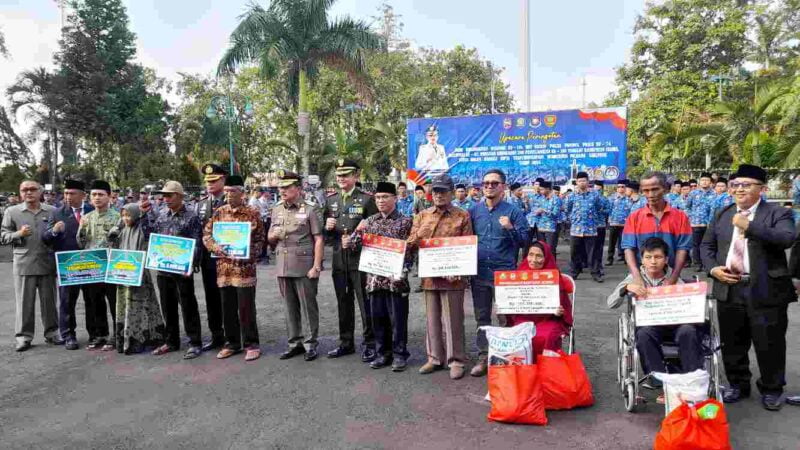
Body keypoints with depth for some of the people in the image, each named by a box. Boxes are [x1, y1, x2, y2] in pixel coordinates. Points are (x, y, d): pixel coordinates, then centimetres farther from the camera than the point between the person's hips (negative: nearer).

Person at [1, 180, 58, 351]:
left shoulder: (52, 211, 7)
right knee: (24, 302, 4)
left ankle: (51, 333, 20)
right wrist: (18, 234, -12)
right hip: (23, 264, -1)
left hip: (47, 263, 1)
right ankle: (23, 336, 14)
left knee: (49, 300, 9)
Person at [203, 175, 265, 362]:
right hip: (223, 268, 4)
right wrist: (215, 246, -9)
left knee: (246, 308, -1)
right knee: (227, 308, 12)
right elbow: (206, 234, 11)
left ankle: (251, 344, 12)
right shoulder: (219, 212, 9)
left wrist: (250, 254, -16)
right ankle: (232, 343, 25)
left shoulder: (253, 213, -2)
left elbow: (260, 240, -1)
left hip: (245, 267, -4)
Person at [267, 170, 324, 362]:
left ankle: (310, 344, 14)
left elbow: (319, 240, -8)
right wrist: (273, 236, -6)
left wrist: (316, 267, -14)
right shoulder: (276, 210, 11)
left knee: (308, 306, 2)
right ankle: (294, 342, 24)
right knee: (290, 307, 13)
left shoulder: (309, 210, -5)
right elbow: (270, 239, 19)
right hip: (283, 266, 5)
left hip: (304, 266, -5)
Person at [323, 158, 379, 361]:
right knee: (343, 302, 14)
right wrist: (328, 227, -5)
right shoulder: (330, 200, 11)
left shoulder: (366, 200, -4)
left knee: (365, 302, 1)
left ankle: (370, 344, 13)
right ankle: (346, 342, 26)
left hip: (360, 259, -5)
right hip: (339, 259, 5)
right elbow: (326, 231, 17)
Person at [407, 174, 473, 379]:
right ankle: (435, 357, 25)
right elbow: (410, 244, 9)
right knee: (432, 318, 12)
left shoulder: (463, 216, 0)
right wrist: (419, 236, -14)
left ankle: (456, 360, 14)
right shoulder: (422, 215, 10)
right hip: (429, 276, 4)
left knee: (453, 319, 2)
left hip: (452, 276, -4)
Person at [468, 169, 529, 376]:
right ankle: (483, 357, 21)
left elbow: (525, 241, -5)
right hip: (479, 273, 3)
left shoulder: (513, 212, -2)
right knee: (482, 318, 11)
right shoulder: (474, 211, 7)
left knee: (506, 318, 5)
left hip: (504, 273, -3)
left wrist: (510, 229, -22)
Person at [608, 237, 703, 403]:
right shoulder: (635, 278, 4)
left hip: (674, 324, 0)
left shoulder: (674, 280, 3)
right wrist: (627, 288, -24)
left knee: (688, 331, -32)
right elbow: (611, 303, -6)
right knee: (644, 333, -34)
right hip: (647, 325, 0)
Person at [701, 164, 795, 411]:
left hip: (766, 291, -4)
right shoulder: (721, 215, 12)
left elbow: (787, 239, -20)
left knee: (769, 344, 7)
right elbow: (706, 246, 13)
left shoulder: (778, 213, -2)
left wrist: (749, 226, -22)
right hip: (729, 290, 4)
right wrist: (713, 268, -4)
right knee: (732, 343, 14)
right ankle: (738, 385, 30)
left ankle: (771, 389, 26)